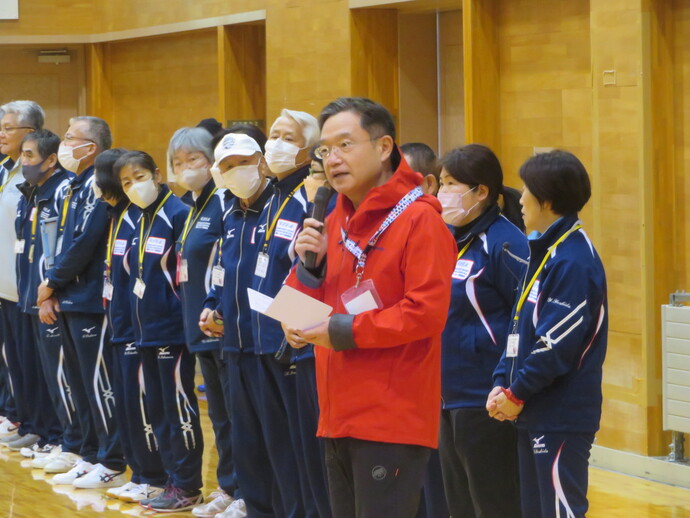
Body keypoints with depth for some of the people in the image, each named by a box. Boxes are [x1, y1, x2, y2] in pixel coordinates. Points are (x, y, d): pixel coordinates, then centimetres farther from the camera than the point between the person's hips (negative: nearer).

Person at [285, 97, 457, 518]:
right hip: (340, 415, 8)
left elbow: (427, 313, -19)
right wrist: (309, 265, -4)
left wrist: (344, 331, -16)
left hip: (393, 418, -8)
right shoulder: (336, 221, 14)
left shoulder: (419, 218, -11)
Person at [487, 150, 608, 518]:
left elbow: (558, 344, -21)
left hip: (563, 418, -10)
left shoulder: (573, 260, -16)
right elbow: (520, 329, 17)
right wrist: (501, 384, 5)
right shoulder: (543, 252, 14)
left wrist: (517, 394, -12)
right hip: (534, 415, 10)